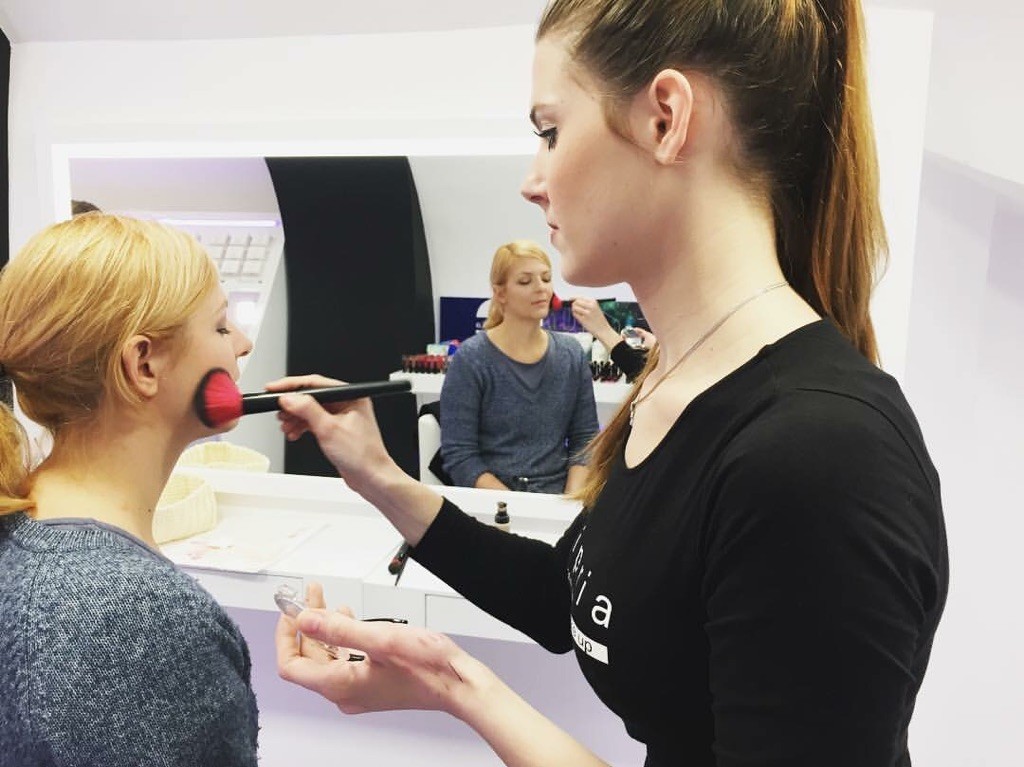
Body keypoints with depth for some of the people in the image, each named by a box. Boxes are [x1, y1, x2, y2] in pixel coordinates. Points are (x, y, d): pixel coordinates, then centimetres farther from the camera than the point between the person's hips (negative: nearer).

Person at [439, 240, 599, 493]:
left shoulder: (571, 353, 6)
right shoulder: (471, 359, -6)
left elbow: (585, 439, 7)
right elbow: (458, 456, -8)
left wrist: (570, 502, -8)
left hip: (558, 495, 3)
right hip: (492, 501, -3)